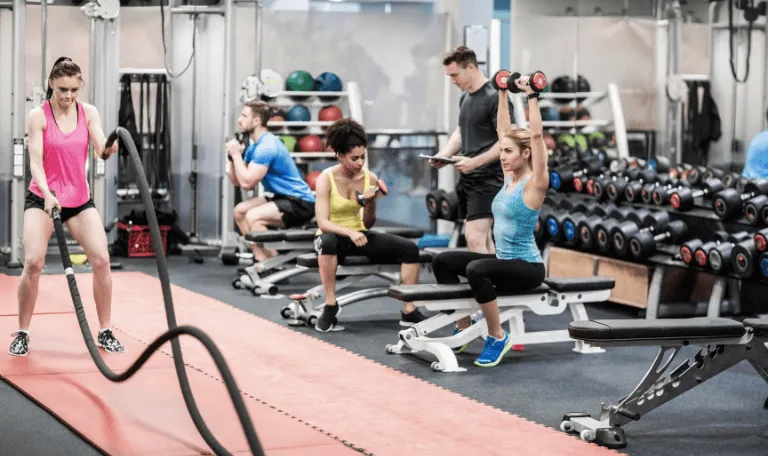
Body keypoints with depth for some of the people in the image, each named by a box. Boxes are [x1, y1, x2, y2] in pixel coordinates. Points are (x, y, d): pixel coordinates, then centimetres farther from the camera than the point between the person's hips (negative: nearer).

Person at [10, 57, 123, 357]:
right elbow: (35, 162, -15)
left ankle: (105, 333, 2)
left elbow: (101, 150, -14)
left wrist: (109, 149, -40)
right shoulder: (38, 116, -9)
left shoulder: (89, 113, -1)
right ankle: (22, 334, -3)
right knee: (33, 262, -18)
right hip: (42, 198, -3)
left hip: (80, 198, 3)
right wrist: (47, 194, -33)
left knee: (101, 259, -10)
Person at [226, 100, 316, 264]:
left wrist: (236, 154, -15)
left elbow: (247, 183, -25)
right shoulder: (255, 146, 12)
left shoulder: (267, 146, -20)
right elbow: (236, 181, 12)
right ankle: (262, 261, 8)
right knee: (240, 211, 11)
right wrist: (233, 156, -3)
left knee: (253, 217, -26)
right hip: (284, 198, 11)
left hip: (300, 203, -11)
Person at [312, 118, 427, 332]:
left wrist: (370, 203, -19)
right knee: (328, 241, -43)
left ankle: (409, 312, -11)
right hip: (333, 235, -4)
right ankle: (330, 307, -33)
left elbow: (368, 224, 1)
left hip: (358, 235, 5)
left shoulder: (370, 178, -3)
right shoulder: (326, 178, -16)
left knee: (409, 249, -14)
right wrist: (349, 232, -40)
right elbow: (322, 222, -24)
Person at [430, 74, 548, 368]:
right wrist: (503, 93, 13)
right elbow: (504, 129, 13)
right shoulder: (509, 178, 8)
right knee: (443, 261, 3)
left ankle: (498, 338, -20)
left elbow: (536, 136, -25)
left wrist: (532, 96, -25)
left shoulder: (534, 184, -14)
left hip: (527, 267, -9)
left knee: (476, 270, -34)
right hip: (504, 260, 9)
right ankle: (464, 327, 10)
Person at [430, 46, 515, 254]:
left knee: (474, 238, -17)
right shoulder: (465, 98, 14)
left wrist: (475, 162, -23)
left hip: (487, 179, -9)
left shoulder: (494, 98, -13)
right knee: (483, 239, 12)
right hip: (467, 177, 9)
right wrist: (445, 154, 7)